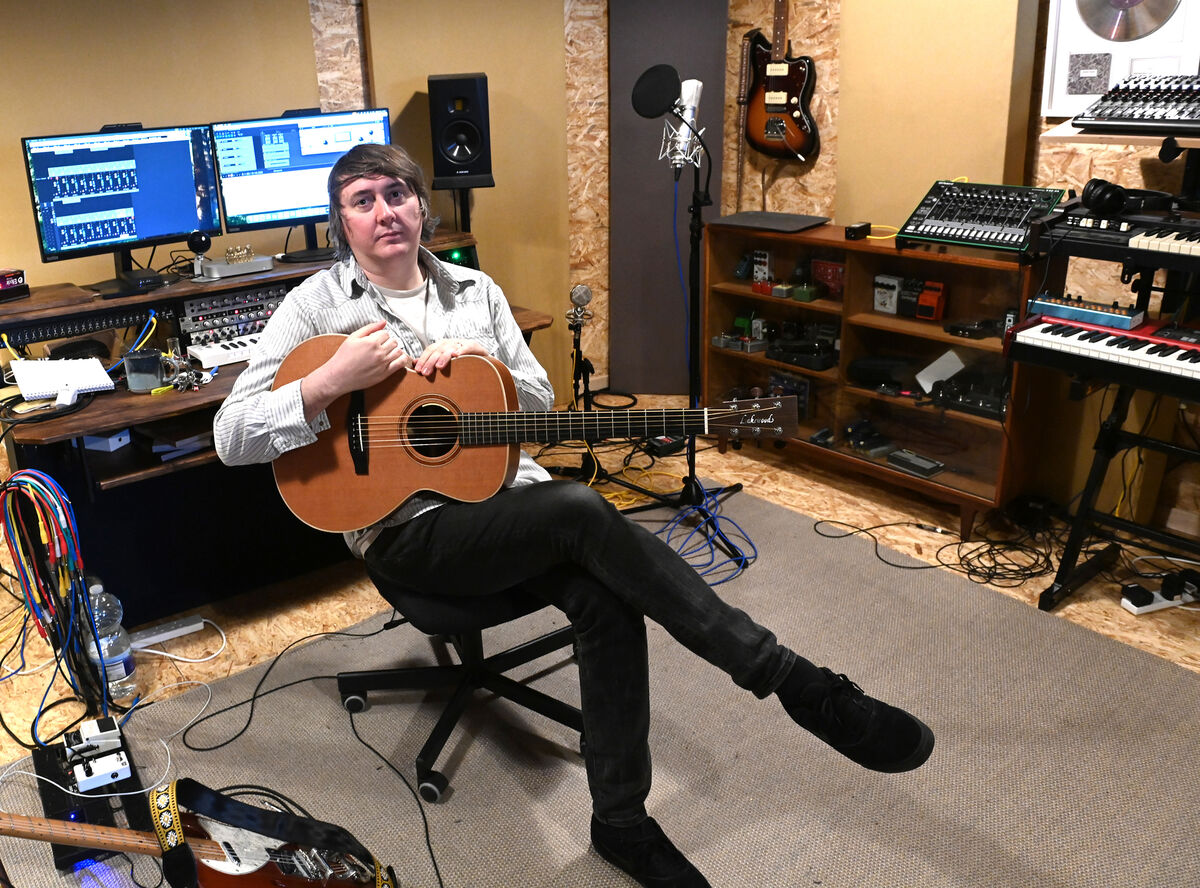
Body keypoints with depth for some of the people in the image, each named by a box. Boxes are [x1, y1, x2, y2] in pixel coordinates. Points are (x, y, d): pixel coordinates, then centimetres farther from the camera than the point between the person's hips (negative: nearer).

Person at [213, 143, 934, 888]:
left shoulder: (476, 290, 13)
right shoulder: (317, 304, 0)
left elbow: (541, 400, 15)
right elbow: (232, 436, -7)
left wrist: (483, 359, -6)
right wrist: (334, 380, -22)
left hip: (507, 490, 5)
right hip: (408, 526, -4)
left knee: (608, 600, -25)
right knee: (582, 510, -31)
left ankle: (622, 822, -6)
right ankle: (802, 687, -25)